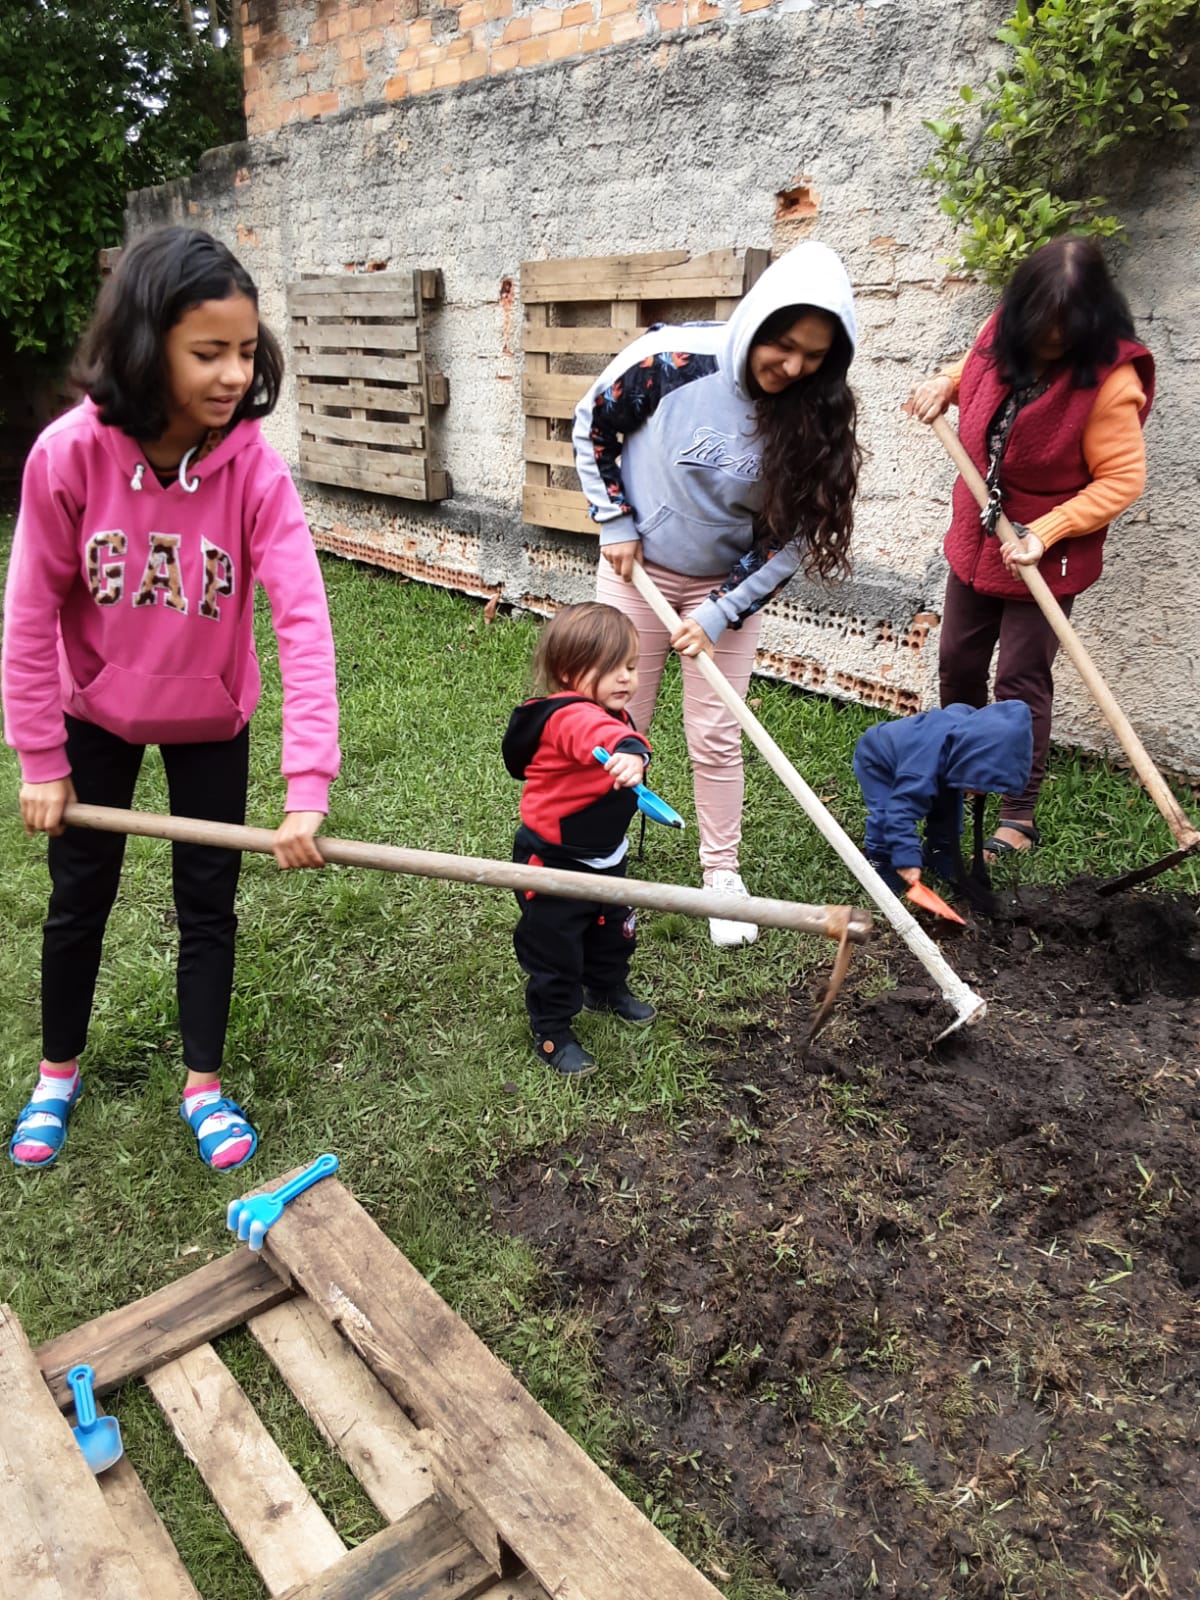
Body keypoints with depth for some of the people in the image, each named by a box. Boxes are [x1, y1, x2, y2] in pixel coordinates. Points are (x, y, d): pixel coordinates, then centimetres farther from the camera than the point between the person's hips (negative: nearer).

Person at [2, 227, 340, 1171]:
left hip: (210, 721, 0)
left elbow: (304, 624, -30)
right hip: (96, 713, 0)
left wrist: (308, 787, -38)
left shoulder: (254, 467, -23)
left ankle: (204, 1084, 29)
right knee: (79, 899, 14)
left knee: (209, 904, 8)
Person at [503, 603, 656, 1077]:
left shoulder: (611, 712, 0)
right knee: (554, 949, 7)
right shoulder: (568, 716, -32)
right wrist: (629, 750, -74)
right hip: (553, 863, -9)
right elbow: (599, 735, -57)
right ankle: (551, 1033, 24)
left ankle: (607, 989, 53)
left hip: (605, 857, 9)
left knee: (613, 928, 27)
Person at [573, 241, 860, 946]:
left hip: (729, 582, 1)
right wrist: (617, 523, -7)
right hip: (639, 566, 0)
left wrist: (722, 613, -16)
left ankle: (723, 874, 19)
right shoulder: (671, 359, -23)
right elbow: (592, 426, -6)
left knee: (717, 736, 3)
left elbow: (795, 533, -12)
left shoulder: (815, 414, -18)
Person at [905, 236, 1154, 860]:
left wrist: (1046, 533, -27)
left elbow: (1122, 479, -19)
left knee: (1020, 681, -2)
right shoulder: (1003, 332, -5)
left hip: (1047, 558, -6)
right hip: (976, 543, 6)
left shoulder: (1110, 379, -22)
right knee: (957, 663, 17)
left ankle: (1018, 816, 11)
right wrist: (945, 384, -3)